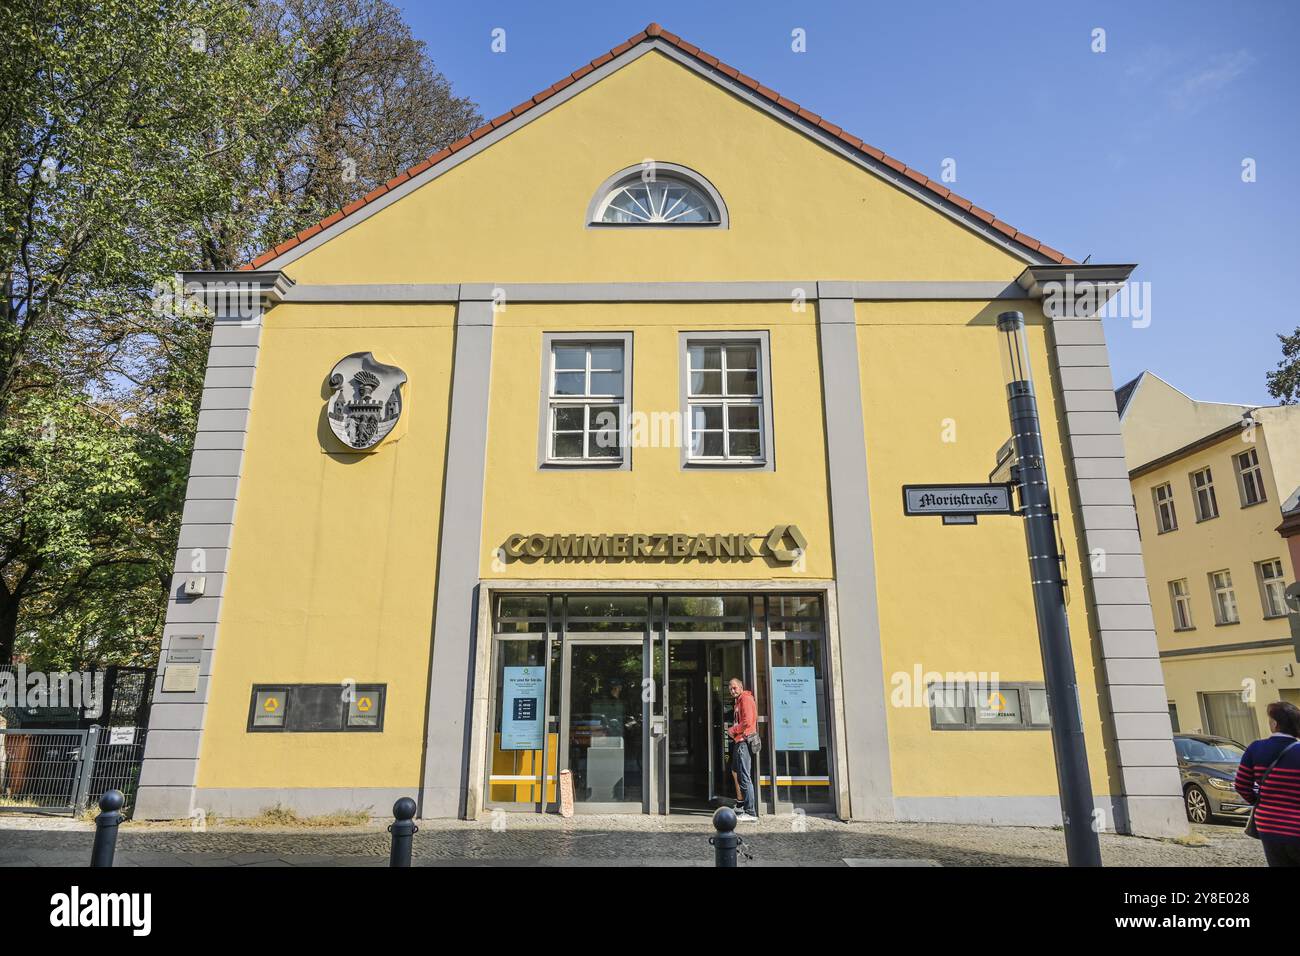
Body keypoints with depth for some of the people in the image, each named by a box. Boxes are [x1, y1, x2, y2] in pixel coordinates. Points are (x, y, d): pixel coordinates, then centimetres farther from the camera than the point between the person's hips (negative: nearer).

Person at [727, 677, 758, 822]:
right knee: (741, 777, 13)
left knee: (745, 778, -10)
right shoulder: (739, 701, 22)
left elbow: (747, 722, -19)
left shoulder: (746, 699, -9)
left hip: (743, 742, -11)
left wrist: (732, 730, -8)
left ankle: (751, 813, -9)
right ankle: (748, 809, 19)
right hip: (739, 742, 11)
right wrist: (734, 731, 9)